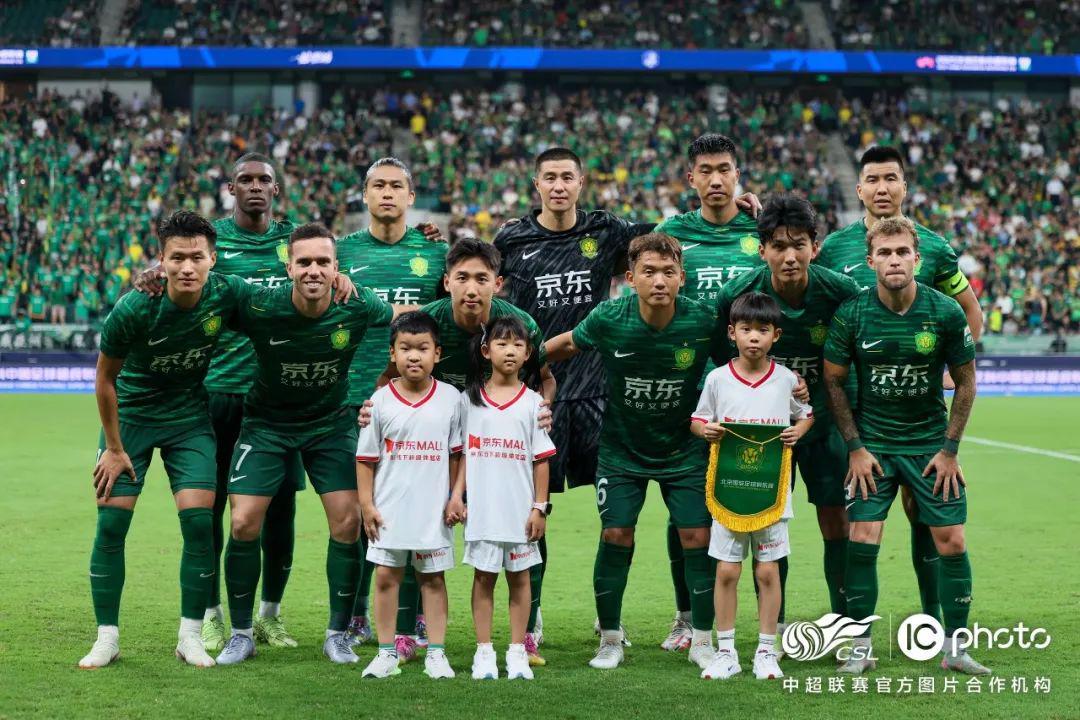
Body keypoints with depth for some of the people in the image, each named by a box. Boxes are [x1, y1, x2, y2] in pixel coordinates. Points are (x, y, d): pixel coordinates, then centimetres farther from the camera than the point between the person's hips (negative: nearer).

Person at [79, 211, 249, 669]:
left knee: (198, 520, -10)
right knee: (111, 523, -5)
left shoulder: (227, 294, -20)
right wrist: (114, 448, -6)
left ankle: (190, 636, 3)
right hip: (130, 413, -1)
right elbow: (105, 379, -11)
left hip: (189, 416, 1)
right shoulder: (133, 309, -26)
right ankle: (107, 638, 7)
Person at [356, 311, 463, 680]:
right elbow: (366, 458, 1)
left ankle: (436, 653, 13)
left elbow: (456, 454, 6)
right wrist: (366, 505, -2)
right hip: (389, 508, 0)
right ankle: (387, 653, 13)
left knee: (433, 578, 7)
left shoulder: (451, 398, -1)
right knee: (386, 576, 4)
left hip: (433, 510, 0)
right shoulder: (381, 400, -3)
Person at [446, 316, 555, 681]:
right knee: (484, 575, 5)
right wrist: (456, 495, -2)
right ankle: (484, 651, 10)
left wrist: (540, 506, -2)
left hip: (520, 509, 0)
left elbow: (541, 459, 2)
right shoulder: (470, 399, 3)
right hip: (481, 508, 0)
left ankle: (517, 651, 13)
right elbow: (462, 453, 6)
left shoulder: (532, 402, 2)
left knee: (519, 576, 6)